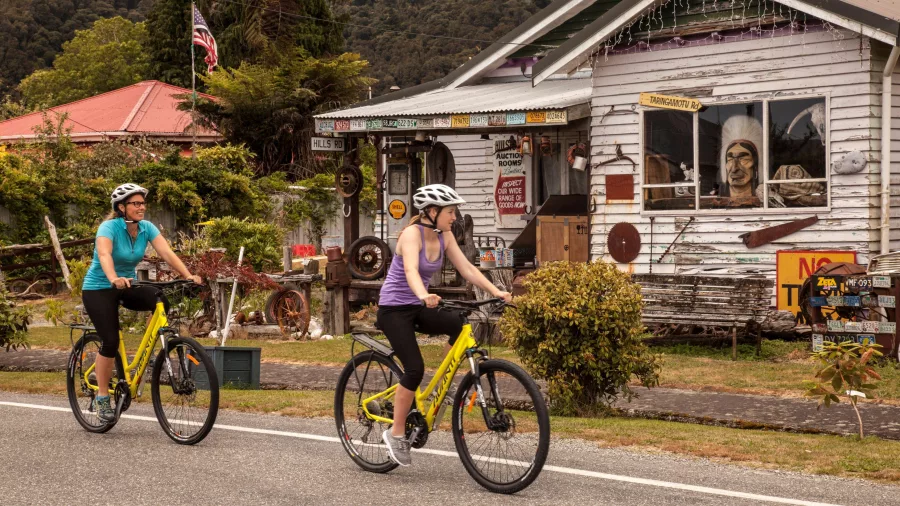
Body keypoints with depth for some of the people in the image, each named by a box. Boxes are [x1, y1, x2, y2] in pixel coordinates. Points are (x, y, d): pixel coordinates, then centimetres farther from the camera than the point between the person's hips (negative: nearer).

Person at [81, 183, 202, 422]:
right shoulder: (109, 227, -22)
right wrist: (114, 279, -61)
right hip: (99, 289, -5)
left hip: (127, 287, 5)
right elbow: (104, 254, -41)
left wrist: (189, 276, -34)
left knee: (163, 300, -23)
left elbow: (167, 252, -19)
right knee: (110, 341, -16)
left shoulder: (147, 228, -7)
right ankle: (102, 397, 0)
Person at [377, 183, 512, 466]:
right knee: (415, 368, -18)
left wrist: (496, 292, -15)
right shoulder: (412, 233, -19)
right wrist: (424, 295, -56)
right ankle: (396, 433, -2)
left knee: (460, 325, -20)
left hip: (418, 308, 7)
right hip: (394, 308, -7)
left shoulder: (444, 237, 2)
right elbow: (411, 271, -36)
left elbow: (467, 269, -2)